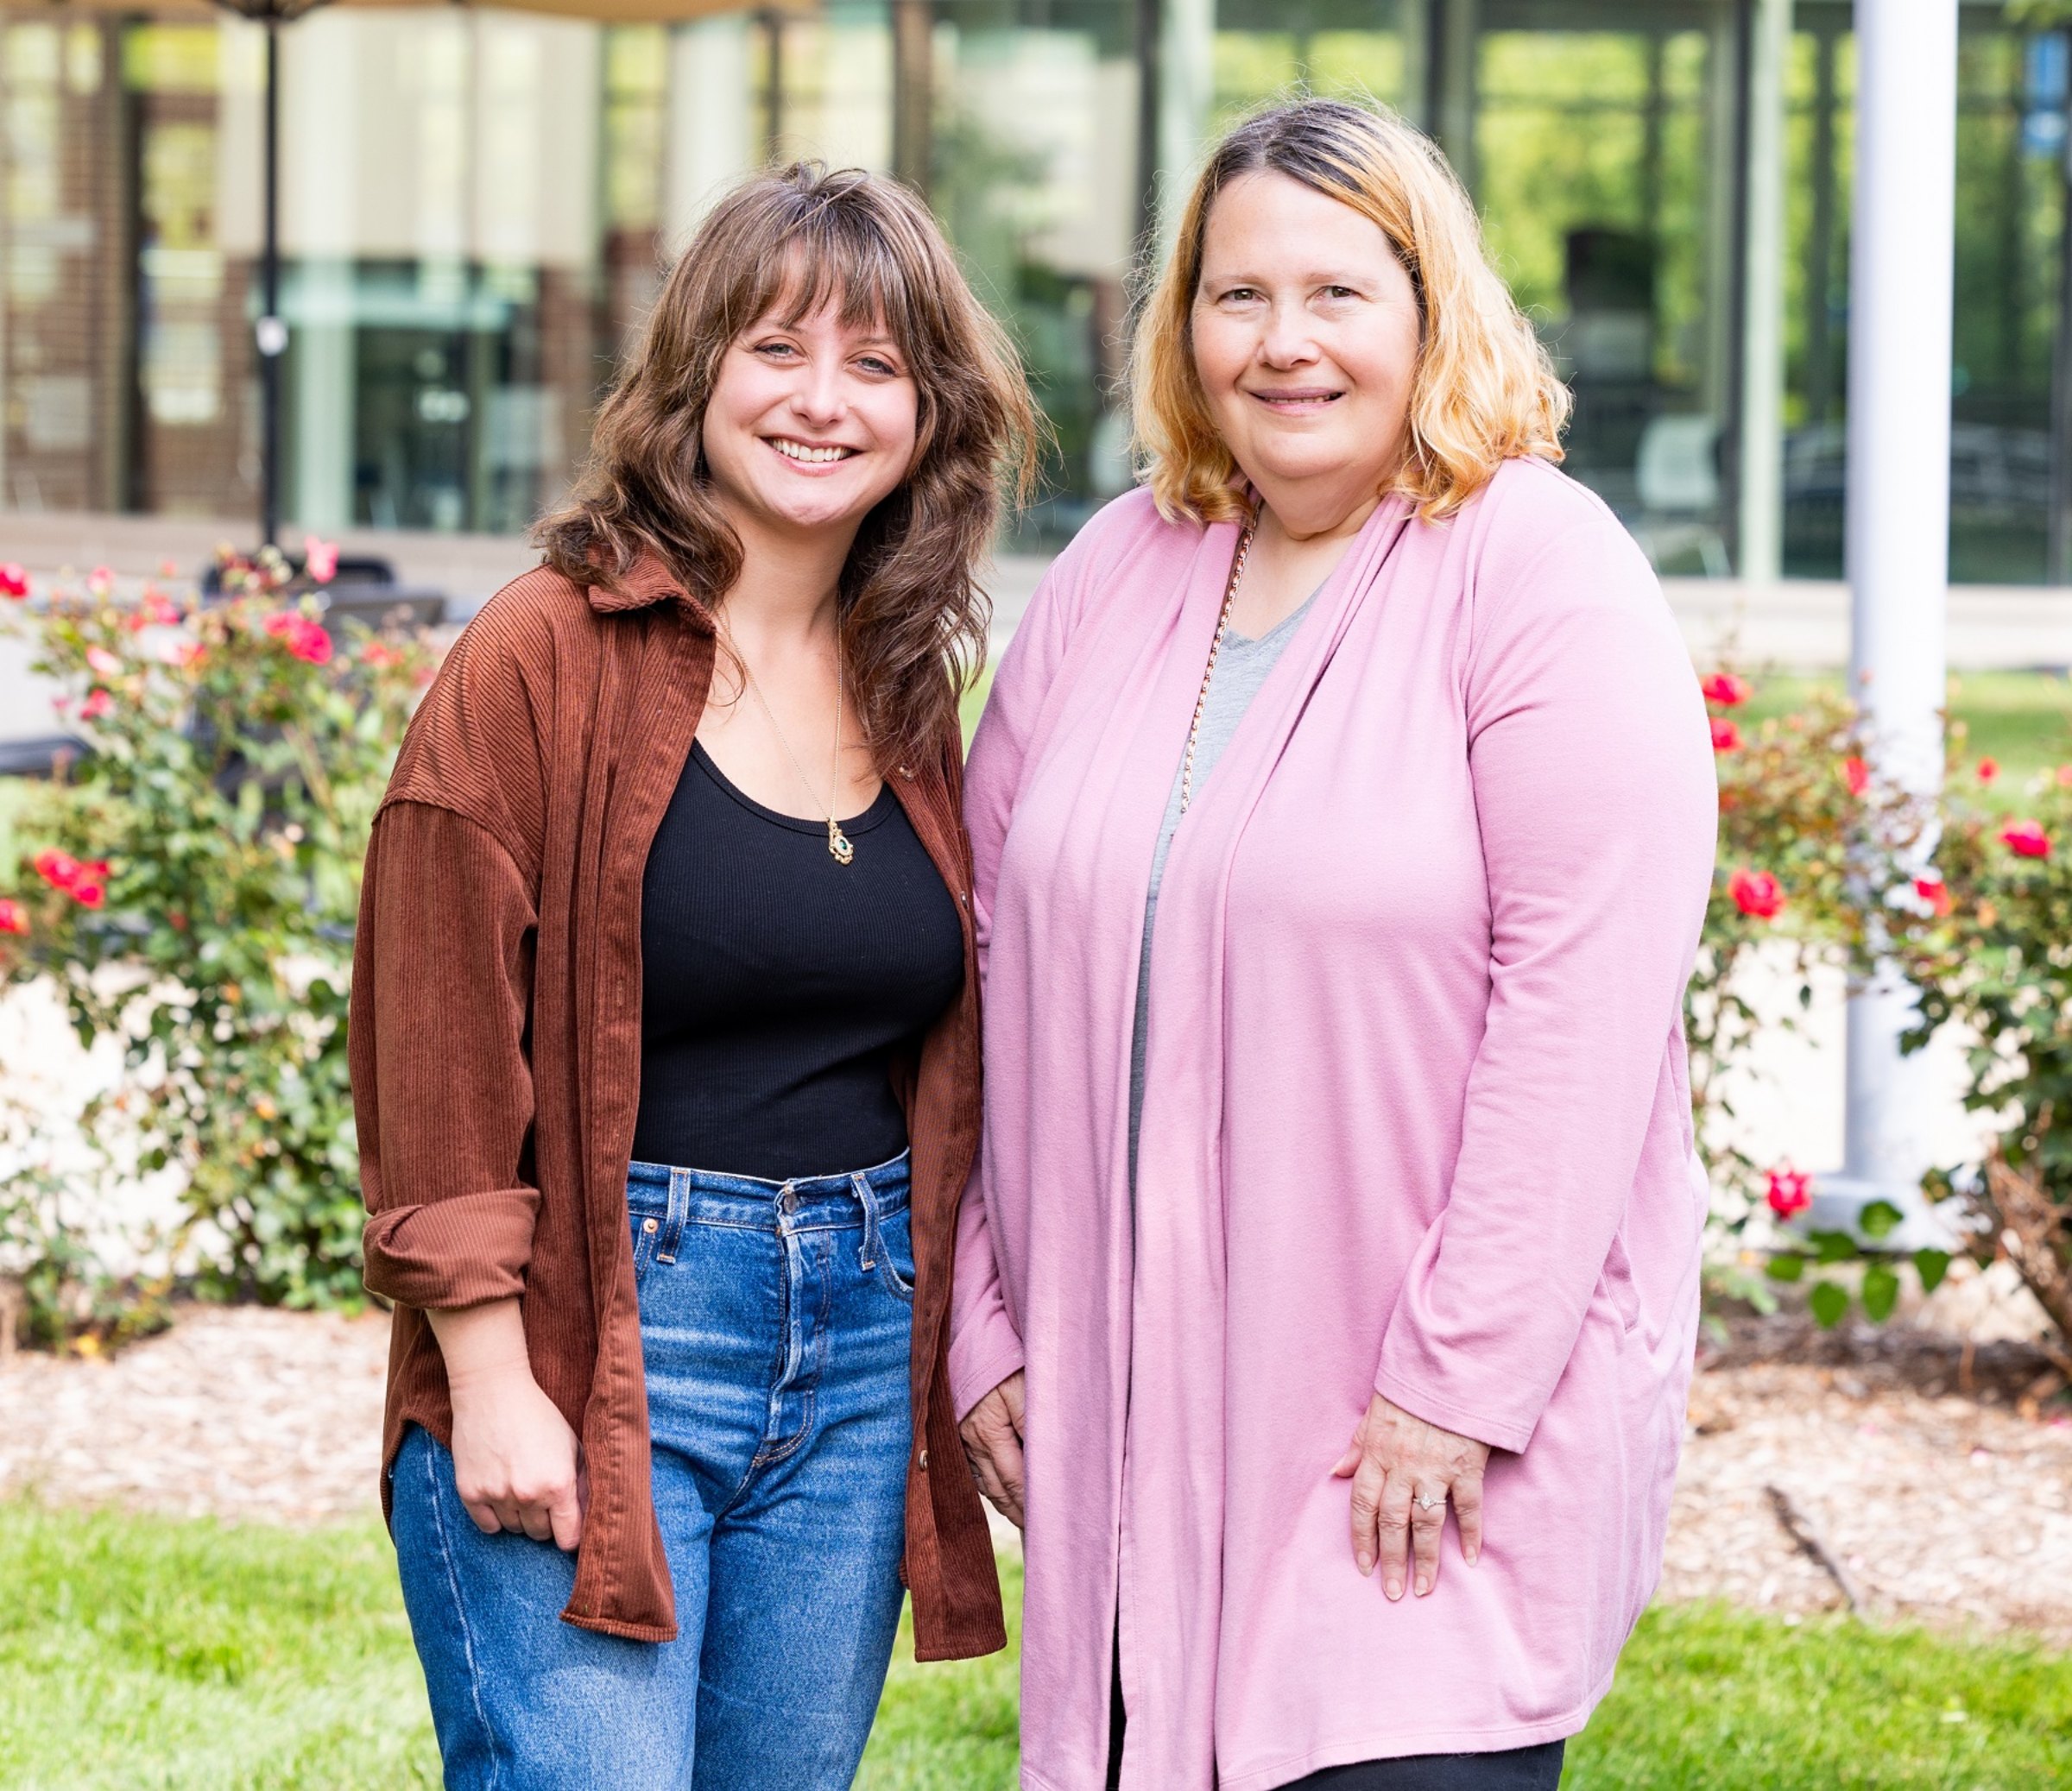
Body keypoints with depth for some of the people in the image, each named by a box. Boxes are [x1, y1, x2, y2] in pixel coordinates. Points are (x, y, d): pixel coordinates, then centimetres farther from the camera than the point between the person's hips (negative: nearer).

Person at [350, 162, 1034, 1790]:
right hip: (588, 1350, -6)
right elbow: (440, 1049, -10)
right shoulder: (547, 660, -7)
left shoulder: (913, 692, 11)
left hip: (859, 1346, 6)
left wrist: (954, 1343, 12)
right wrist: (489, 1380, -14)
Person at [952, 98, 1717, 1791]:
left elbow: (1583, 997, -15)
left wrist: (1460, 1382, -17)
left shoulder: (1539, 573, -8)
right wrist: (984, 1318, 10)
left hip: (1449, 1433, -5)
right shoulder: (1116, 575, 10)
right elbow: (995, 946, 15)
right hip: (1137, 1425, 5)